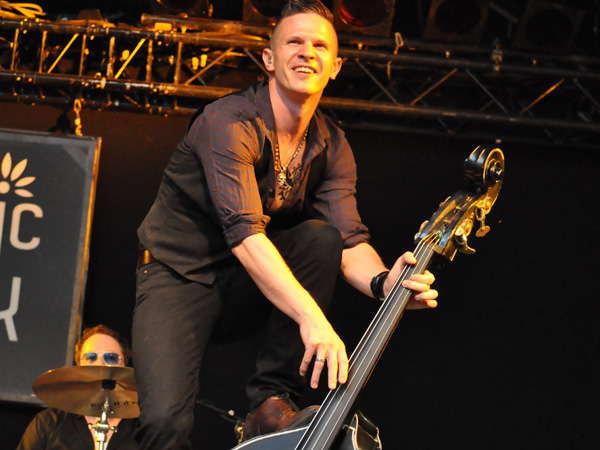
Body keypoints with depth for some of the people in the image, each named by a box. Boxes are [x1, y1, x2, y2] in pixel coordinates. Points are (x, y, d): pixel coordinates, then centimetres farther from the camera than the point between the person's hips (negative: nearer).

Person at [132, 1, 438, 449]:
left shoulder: (331, 148, -2)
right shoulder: (228, 122, -23)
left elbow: (351, 243, -12)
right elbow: (244, 233, -35)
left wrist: (383, 282, -37)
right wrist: (310, 317, -46)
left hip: (244, 291, 6)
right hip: (179, 277, -6)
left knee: (323, 237, -24)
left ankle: (273, 398, -14)